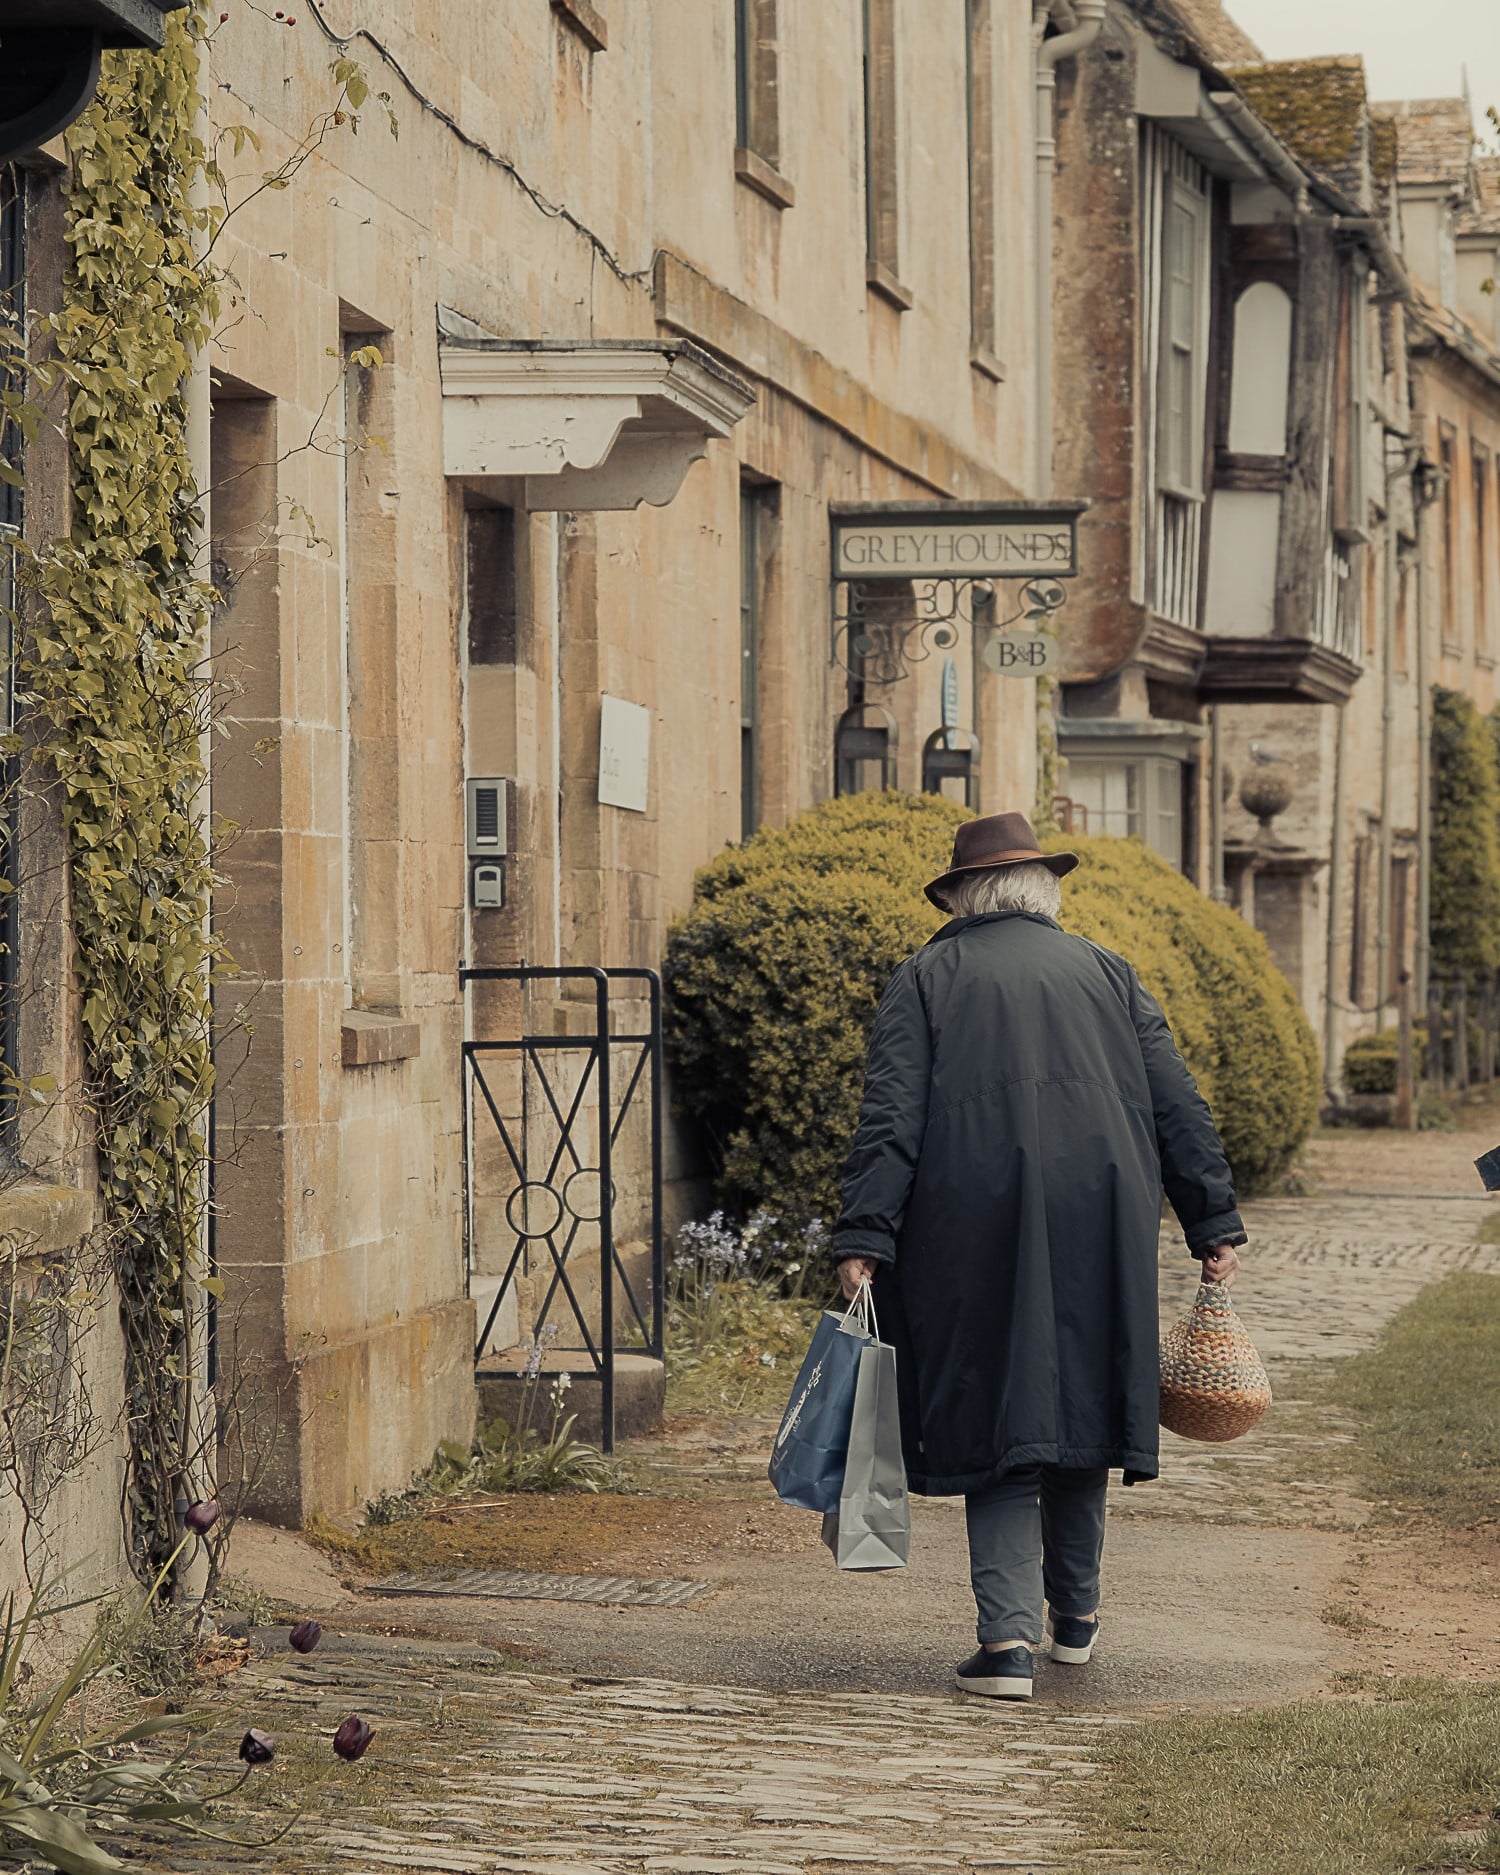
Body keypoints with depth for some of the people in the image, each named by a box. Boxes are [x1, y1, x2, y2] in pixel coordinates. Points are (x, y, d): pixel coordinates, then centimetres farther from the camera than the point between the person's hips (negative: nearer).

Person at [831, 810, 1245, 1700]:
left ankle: (1009, 1634, -11)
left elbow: (891, 1120, -5)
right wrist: (1216, 1224, 10)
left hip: (974, 1227, -2)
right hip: (1099, 1223, 3)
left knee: (995, 1418, 1)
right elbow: (1178, 1107, 9)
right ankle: (1076, 1613, 30)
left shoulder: (927, 980, 6)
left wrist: (865, 1240, -9)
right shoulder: (1104, 971, 15)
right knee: (1078, 1397, 17)